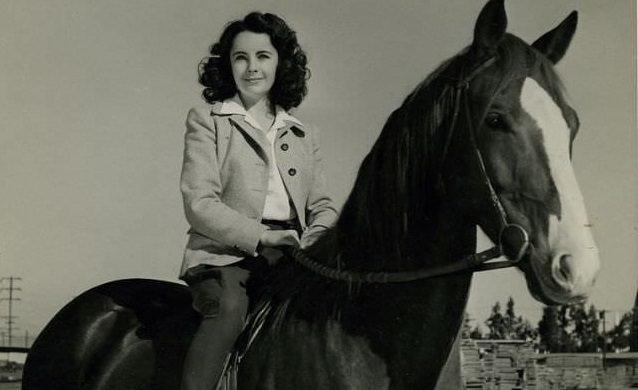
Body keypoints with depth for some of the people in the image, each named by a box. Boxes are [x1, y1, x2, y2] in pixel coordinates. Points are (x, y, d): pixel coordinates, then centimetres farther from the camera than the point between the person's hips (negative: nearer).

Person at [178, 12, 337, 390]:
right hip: (225, 252, -4)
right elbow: (199, 204, -3)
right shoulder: (206, 121, 8)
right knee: (230, 308, -34)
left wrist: (311, 243, -6)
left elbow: (323, 206, 17)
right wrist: (260, 236, -16)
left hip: (292, 255, 4)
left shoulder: (305, 135, 22)